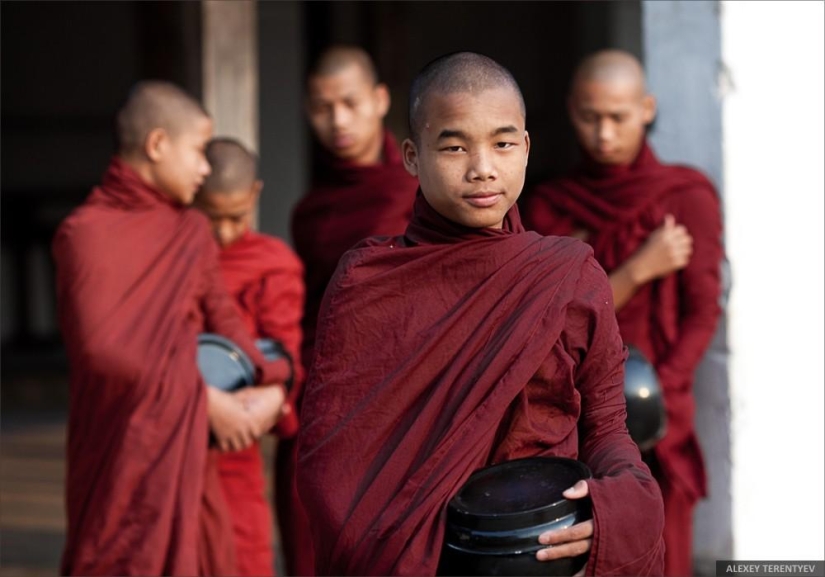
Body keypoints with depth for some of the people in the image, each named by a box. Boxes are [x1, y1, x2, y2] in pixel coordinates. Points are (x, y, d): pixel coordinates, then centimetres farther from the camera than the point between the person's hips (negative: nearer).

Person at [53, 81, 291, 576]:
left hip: (189, 454, 6)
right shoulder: (86, 233, -8)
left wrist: (271, 386, -13)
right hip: (121, 455, -6)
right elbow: (101, 348, -16)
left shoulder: (193, 230, 11)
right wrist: (204, 398, -15)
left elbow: (222, 318, 6)